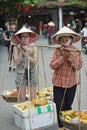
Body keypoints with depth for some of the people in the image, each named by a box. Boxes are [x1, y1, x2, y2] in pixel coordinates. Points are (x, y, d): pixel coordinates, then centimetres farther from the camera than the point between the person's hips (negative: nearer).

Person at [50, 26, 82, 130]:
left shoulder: (76, 51, 1)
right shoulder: (57, 51, -2)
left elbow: (78, 66, -7)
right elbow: (52, 65, -10)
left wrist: (70, 56, -18)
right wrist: (62, 56, -18)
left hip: (71, 82, 1)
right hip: (58, 82, 0)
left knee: (68, 106, 10)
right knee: (59, 106, 4)